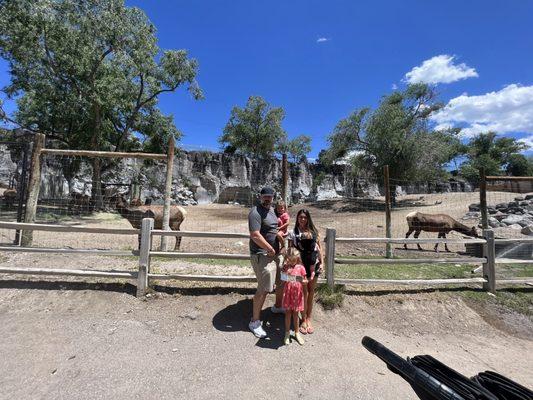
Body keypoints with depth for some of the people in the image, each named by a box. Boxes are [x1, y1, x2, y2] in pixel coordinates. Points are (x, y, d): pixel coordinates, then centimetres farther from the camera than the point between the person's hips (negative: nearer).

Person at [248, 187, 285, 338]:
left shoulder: (271, 209, 11)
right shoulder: (256, 212, -18)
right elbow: (255, 236, -26)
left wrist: (279, 241, 8)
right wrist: (270, 249, -18)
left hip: (276, 253, 10)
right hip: (263, 256, -10)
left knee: (283, 280, 22)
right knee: (264, 289, -6)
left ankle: (278, 306, 47)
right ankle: (255, 322, 13)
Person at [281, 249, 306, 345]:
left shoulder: (301, 268, -6)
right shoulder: (286, 267, -4)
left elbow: (305, 282, -1)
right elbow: (282, 279, 2)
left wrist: (302, 281, -24)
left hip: (297, 293, -1)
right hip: (287, 293, 1)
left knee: (295, 314, 12)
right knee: (288, 313, 10)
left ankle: (297, 333, 30)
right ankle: (287, 333, 27)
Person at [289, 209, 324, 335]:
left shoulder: (314, 231, 4)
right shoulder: (293, 233, -5)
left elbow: (319, 248, 8)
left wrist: (322, 262, 3)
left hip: (314, 265, 3)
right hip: (301, 265, -3)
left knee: (311, 291, 12)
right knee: (304, 292, 3)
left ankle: (309, 318, 27)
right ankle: (304, 320, 20)